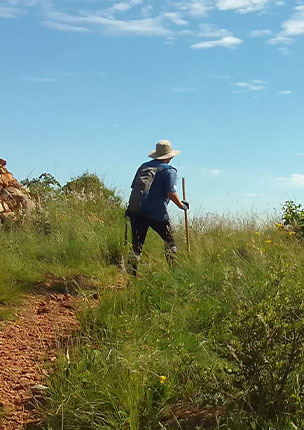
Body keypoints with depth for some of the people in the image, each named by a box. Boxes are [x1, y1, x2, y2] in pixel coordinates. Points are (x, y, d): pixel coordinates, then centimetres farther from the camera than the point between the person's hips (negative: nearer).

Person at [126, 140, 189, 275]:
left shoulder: (144, 166, 16)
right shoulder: (169, 170, -1)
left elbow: (134, 186, 15)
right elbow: (171, 193, -11)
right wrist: (182, 205, 4)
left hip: (135, 211, 4)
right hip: (157, 213, -4)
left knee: (136, 245, 8)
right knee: (170, 241, 14)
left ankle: (131, 273, -5)